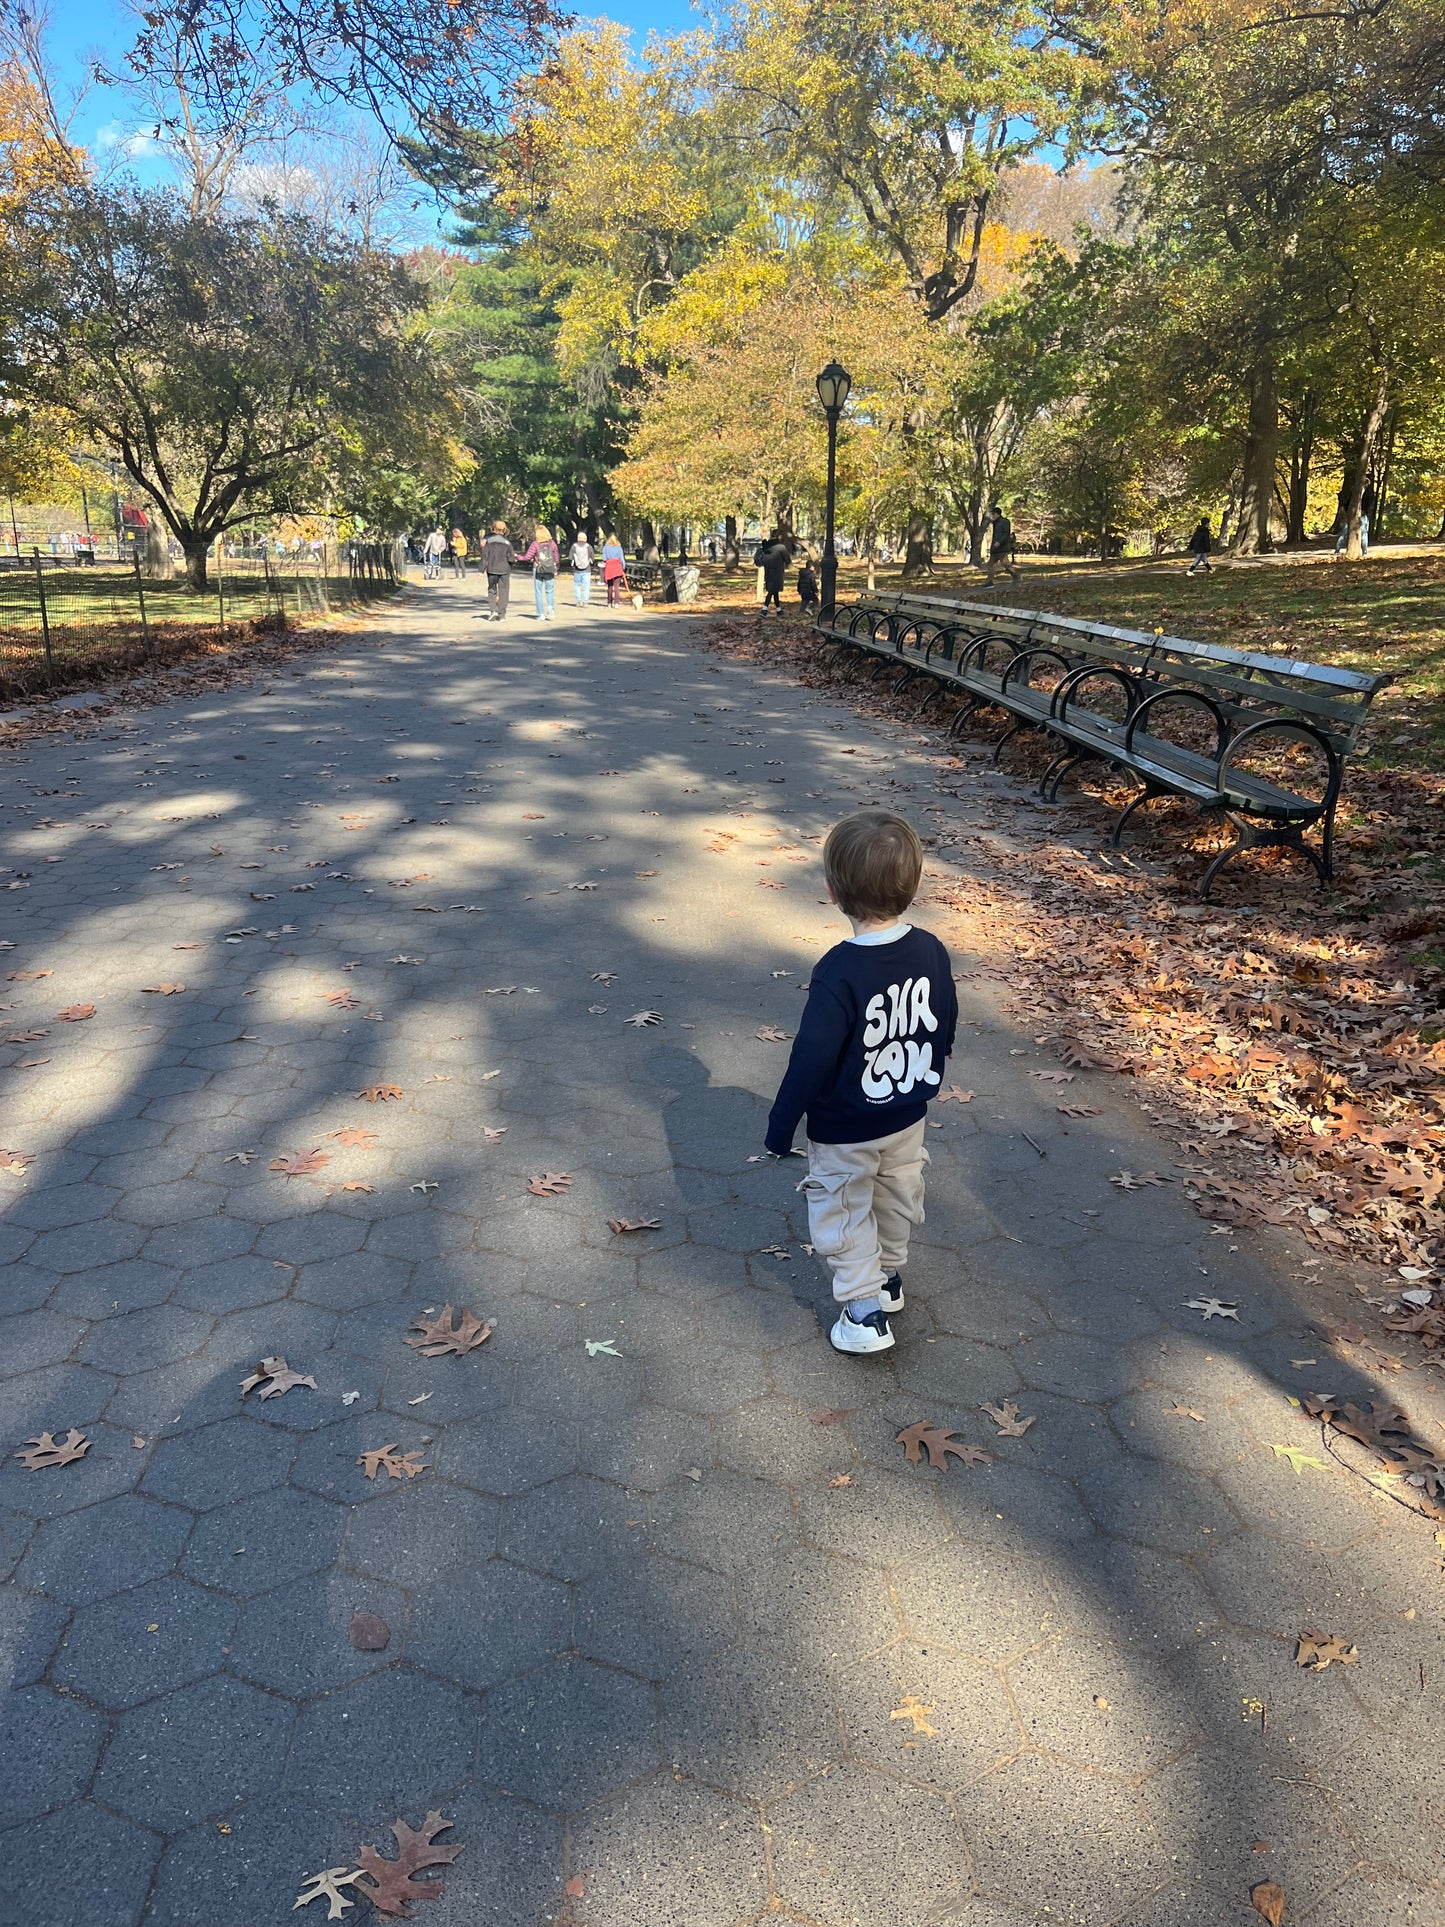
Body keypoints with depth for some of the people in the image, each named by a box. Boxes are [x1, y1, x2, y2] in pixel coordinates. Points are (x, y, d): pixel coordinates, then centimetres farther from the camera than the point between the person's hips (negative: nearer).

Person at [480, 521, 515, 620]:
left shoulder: (489, 541, -2)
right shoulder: (507, 543, -4)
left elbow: (484, 557, -3)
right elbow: (511, 559, -4)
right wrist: (515, 558, 18)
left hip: (492, 570, 1)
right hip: (504, 570, -1)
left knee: (492, 590, 13)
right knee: (503, 592, 5)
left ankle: (494, 610, -5)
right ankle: (501, 614, 2)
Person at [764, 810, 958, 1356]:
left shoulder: (839, 973, -31)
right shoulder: (931, 953, -12)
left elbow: (811, 1061, -26)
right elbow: (945, 1031, 3)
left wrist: (780, 1129, -13)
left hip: (844, 1132, -6)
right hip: (909, 1117, 6)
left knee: (844, 1217, 15)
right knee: (897, 1202, 27)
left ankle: (865, 1309, 22)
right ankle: (888, 1278, 47)